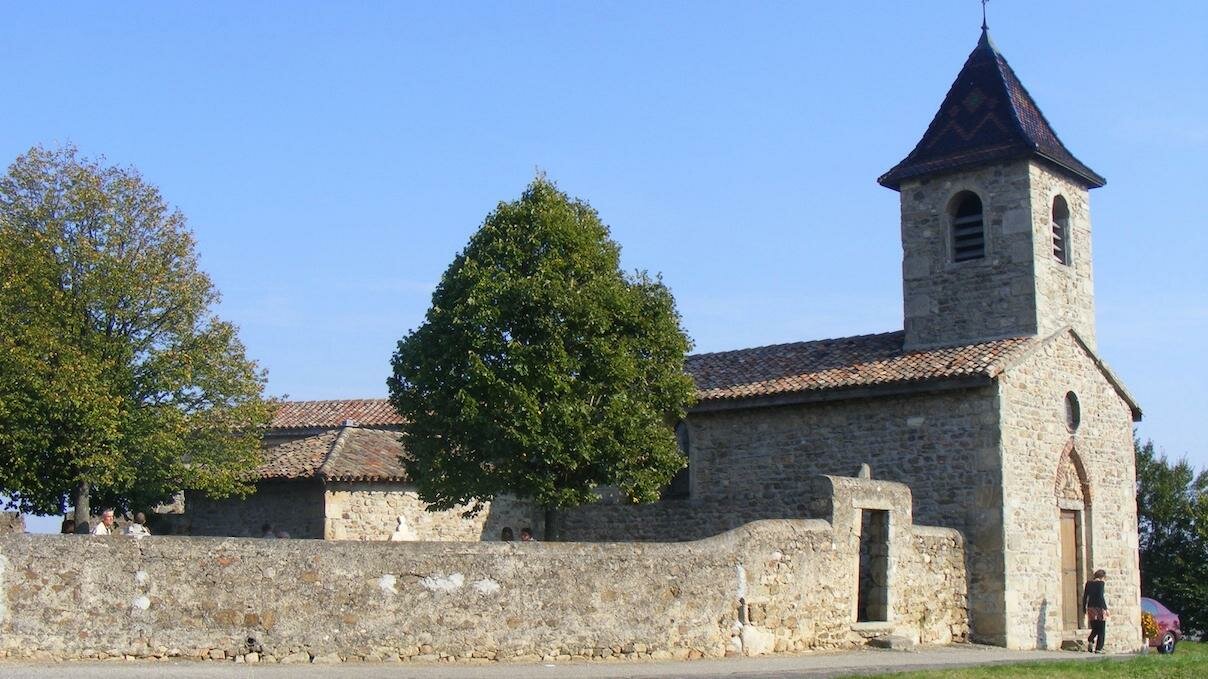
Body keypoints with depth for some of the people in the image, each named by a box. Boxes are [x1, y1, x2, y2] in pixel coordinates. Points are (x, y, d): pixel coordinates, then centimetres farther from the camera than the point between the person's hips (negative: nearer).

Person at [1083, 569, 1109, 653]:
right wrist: (1105, 608, -14)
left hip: (1090, 608, 5)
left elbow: (1084, 597, 11)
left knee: (1094, 629, 16)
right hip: (1099, 608, -5)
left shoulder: (1088, 583, 10)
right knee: (1101, 630, 4)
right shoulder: (1100, 583, -7)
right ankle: (1098, 648, 0)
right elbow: (1100, 596, -16)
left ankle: (1090, 640, -10)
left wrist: (1084, 609, 16)